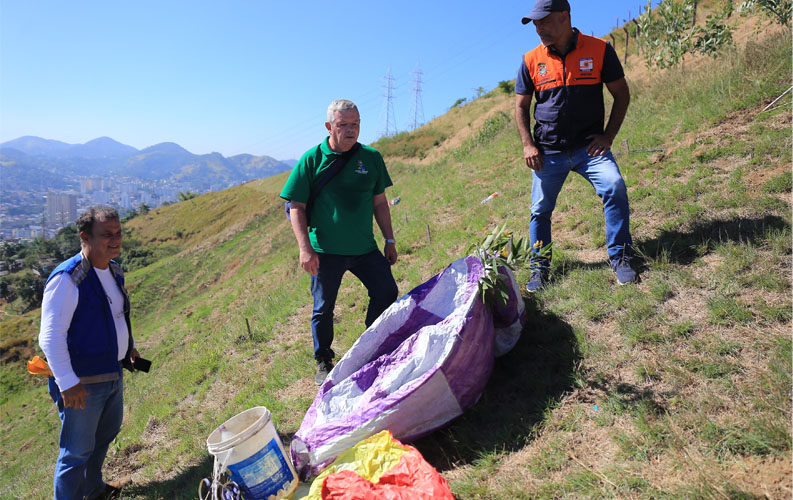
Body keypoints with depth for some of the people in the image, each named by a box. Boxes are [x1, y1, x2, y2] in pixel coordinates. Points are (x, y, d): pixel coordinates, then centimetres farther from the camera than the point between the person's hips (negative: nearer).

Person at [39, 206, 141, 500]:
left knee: (106, 434, 25)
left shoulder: (113, 270, 3)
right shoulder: (67, 278, -22)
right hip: (82, 383, -9)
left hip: (113, 374, 9)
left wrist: (129, 347, 22)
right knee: (78, 451, 6)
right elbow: (50, 337, -22)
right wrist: (67, 384, -23)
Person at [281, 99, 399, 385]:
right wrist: (305, 248, -14)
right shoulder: (312, 159, -7)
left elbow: (379, 202, 11)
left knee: (387, 292, 3)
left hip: (365, 248, 3)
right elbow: (296, 207, -6)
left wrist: (389, 239, 8)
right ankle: (323, 362, 29)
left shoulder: (371, 158, 3)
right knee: (323, 308, 7)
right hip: (326, 251, -3)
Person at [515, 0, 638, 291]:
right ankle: (539, 268, 20)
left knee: (615, 188, -20)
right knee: (540, 209, 3)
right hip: (548, 151, 2)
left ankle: (620, 258, -2)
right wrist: (528, 145, -2)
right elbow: (521, 106, 9)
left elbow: (622, 94, 5)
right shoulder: (532, 60, 3)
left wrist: (609, 136, -5)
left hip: (589, 146, -1)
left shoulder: (599, 50, -1)